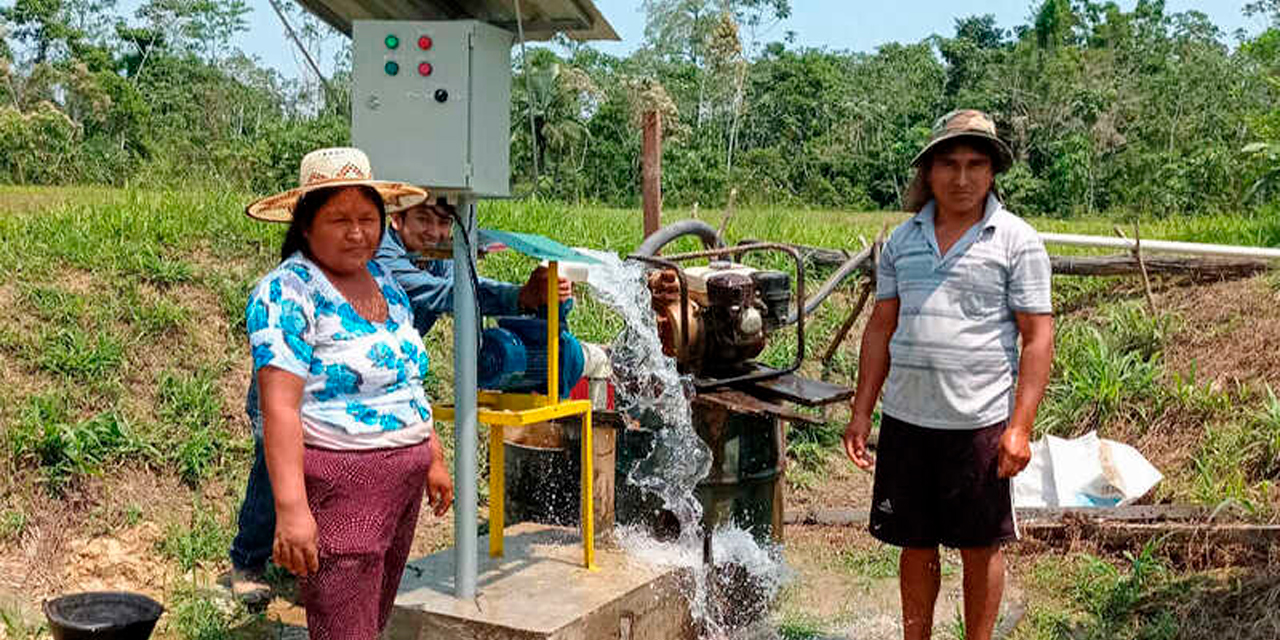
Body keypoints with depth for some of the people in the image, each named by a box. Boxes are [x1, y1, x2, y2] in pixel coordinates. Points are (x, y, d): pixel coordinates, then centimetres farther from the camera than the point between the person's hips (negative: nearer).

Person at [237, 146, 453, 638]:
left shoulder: (384, 282, 11)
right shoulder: (288, 293, -14)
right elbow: (279, 408, -21)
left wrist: (435, 459, 19)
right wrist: (291, 507, -28)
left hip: (403, 483, 8)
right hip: (337, 484, -8)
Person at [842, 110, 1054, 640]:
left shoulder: (1017, 240, -2)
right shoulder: (903, 239, 10)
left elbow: (1038, 337, -5)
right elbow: (881, 328, 12)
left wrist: (1020, 427, -12)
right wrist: (861, 412, 7)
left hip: (979, 423, -3)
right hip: (905, 419, 4)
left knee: (980, 547, 9)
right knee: (915, 544, 14)